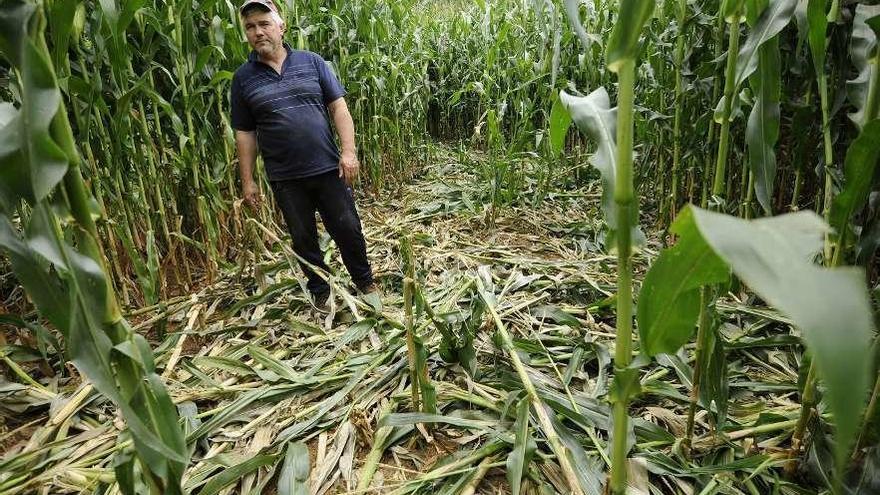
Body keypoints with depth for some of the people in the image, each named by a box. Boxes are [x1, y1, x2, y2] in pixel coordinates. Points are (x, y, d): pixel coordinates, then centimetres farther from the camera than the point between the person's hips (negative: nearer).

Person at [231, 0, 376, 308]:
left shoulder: (311, 62, 3)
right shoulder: (243, 78, 4)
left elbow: (338, 107, 0)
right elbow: (244, 133, 5)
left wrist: (349, 151, -10)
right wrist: (247, 181, 3)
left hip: (327, 168, 0)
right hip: (285, 179, 1)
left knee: (347, 228, 6)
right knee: (303, 239, 11)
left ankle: (365, 282, 28)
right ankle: (320, 292, 29)